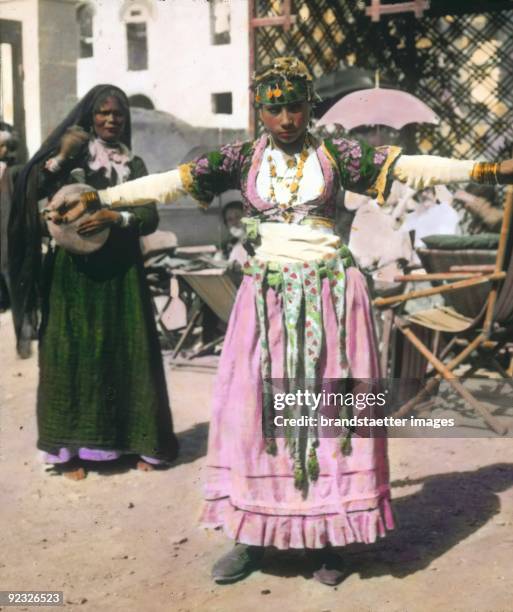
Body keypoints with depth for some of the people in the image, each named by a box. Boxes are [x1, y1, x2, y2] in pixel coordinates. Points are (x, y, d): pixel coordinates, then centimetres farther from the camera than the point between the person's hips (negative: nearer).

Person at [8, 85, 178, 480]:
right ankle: (70, 447, 2)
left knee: (128, 351, 1)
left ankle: (136, 441, 11)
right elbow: (29, 190, -7)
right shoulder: (70, 152, 6)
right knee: (72, 350, -4)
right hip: (73, 269, -2)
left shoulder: (134, 164, 12)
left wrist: (114, 218, -19)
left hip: (121, 270, 2)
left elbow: (151, 218, -1)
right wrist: (60, 157, -18)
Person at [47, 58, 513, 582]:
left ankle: (327, 538, 12)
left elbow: (408, 166, -3)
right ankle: (252, 538, 12)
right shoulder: (243, 158, 3)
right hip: (268, 295, 1)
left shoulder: (334, 154, 2)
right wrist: (95, 199, -10)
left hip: (330, 293, -1)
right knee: (257, 408, 1)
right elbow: (170, 182, -3)